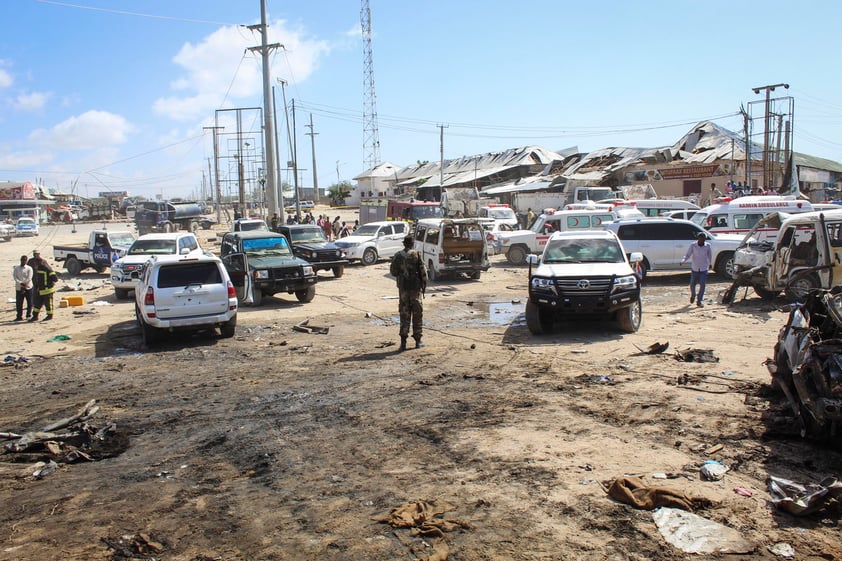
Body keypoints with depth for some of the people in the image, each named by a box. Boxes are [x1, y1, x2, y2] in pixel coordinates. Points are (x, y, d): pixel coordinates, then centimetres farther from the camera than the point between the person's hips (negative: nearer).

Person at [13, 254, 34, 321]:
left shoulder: (29, 268, -1)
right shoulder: (16, 268, 6)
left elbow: (29, 279, -8)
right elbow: (14, 277, -3)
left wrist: (24, 284, -13)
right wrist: (20, 283, -15)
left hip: (28, 287, -2)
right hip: (19, 288, 2)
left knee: (29, 302, 2)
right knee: (18, 303, 2)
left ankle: (29, 315, 17)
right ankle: (19, 316, 10)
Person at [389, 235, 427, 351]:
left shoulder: (397, 256, 0)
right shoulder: (416, 255, -9)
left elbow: (393, 272, 6)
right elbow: (423, 272, -8)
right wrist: (424, 285, 2)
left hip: (403, 288, 2)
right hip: (415, 287, -2)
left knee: (404, 315, 7)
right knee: (417, 314, 8)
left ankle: (403, 342, 1)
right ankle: (418, 341, 12)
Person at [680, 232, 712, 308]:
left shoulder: (707, 246, -5)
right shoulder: (693, 246, -9)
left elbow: (709, 255, 12)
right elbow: (687, 255, -9)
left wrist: (709, 263, 26)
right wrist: (683, 260, -29)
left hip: (704, 268, 0)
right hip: (694, 268, 0)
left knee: (702, 285, -8)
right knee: (692, 284, 7)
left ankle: (699, 301, 0)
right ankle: (693, 296, 38)